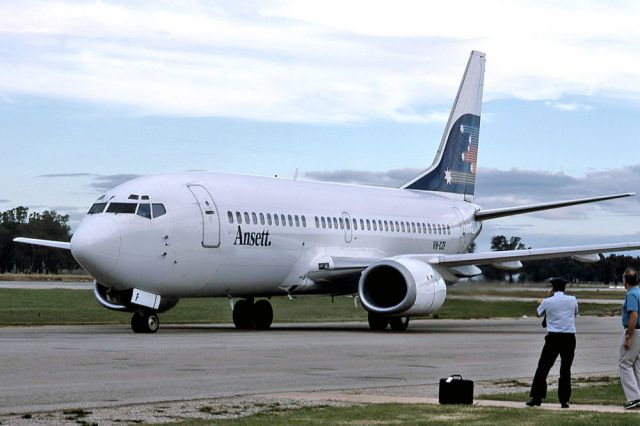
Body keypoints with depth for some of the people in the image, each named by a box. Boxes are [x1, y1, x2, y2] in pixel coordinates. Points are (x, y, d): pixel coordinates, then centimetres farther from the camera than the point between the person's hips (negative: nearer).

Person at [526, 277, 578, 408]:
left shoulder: (548, 301, -4)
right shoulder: (572, 300, 1)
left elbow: (539, 313, 16)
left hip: (553, 337, -2)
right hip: (569, 337, 2)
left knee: (543, 367, 3)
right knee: (565, 369, 7)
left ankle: (536, 397, -2)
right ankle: (564, 400, 5)